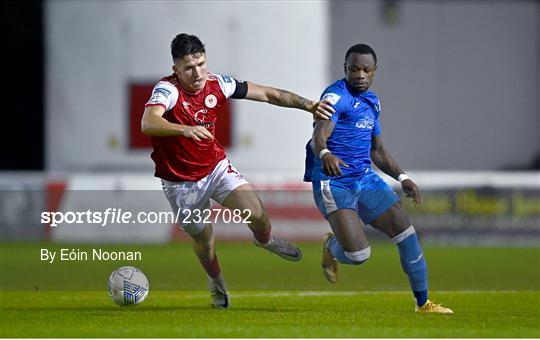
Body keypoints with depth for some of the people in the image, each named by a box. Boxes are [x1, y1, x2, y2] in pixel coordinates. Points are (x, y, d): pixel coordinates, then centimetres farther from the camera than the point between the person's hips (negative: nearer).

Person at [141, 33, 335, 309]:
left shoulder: (217, 84, -10)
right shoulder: (168, 90, -26)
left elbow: (267, 94, 0)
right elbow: (147, 123, -46)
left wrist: (308, 105, -6)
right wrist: (185, 129, -61)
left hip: (216, 167, 3)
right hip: (180, 181, -3)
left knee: (256, 214, -16)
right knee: (203, 240, 11)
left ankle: (265, 240, 21)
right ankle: (215, 281, 44)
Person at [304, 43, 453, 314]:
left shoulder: (371, 102, 15)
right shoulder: (336, 96, -12)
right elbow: (319, 136, -28)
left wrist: (401, 177, 15)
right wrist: (325, 154, -50)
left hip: (365, 179, 8)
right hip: (333, 184, -8)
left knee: (405, 231, -3)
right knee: (357, 255, -18)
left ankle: (423, 303, 10)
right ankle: (331, 247, 20)